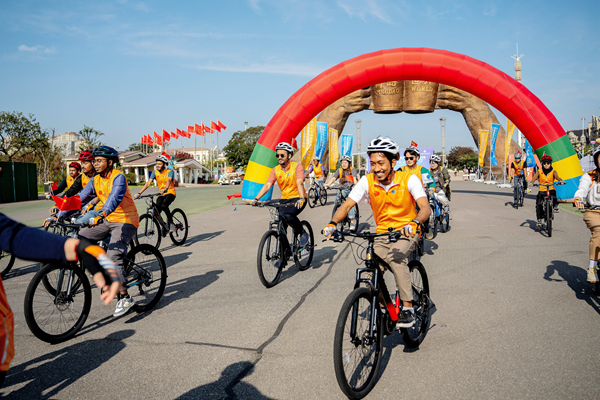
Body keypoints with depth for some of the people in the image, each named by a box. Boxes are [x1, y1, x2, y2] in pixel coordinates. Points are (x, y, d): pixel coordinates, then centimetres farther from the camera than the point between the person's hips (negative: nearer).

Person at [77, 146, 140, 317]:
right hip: (108, 221, 8)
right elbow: (80, 199, 5)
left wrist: (100, 215, -49)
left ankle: (125, 298, -12)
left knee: (113, 258, -22)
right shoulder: (96, 180, 7)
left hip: (125, 221, -8)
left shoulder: (118, 177, -16)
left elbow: (115, 198, -33)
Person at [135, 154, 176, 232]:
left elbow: (169, 180, -32)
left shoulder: (170, 172, -11)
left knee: (164, 205, -33)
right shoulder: (155, 172, 1)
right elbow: (148, 183, -8)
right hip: (161, 194, 5)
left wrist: (165, 189, -52)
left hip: (170, 193, -5)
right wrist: (139, 193, -20)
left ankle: (171, 223, -15)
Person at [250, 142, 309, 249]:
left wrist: (301, 199, -43)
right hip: (284, 199, 5)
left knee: (288, 214, -32)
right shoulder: (275, 170, 0)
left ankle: (302, 233, -6)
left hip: (297, 199, -5)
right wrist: (256, 198, -23)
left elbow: (299, 183, -26)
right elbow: (267, 185, -9)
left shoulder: (297, 166, -12)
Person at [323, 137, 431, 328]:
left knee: (395, 256, -34)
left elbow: (425, 208, -27)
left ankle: (408, 308, -22)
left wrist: (414, 223, -48)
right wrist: (333, 223, -31)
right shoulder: (368, 181, -10)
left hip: (406, 233, -3)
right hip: (382, 233, 3)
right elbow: (347, 205, -12)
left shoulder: (408, 179, -16)